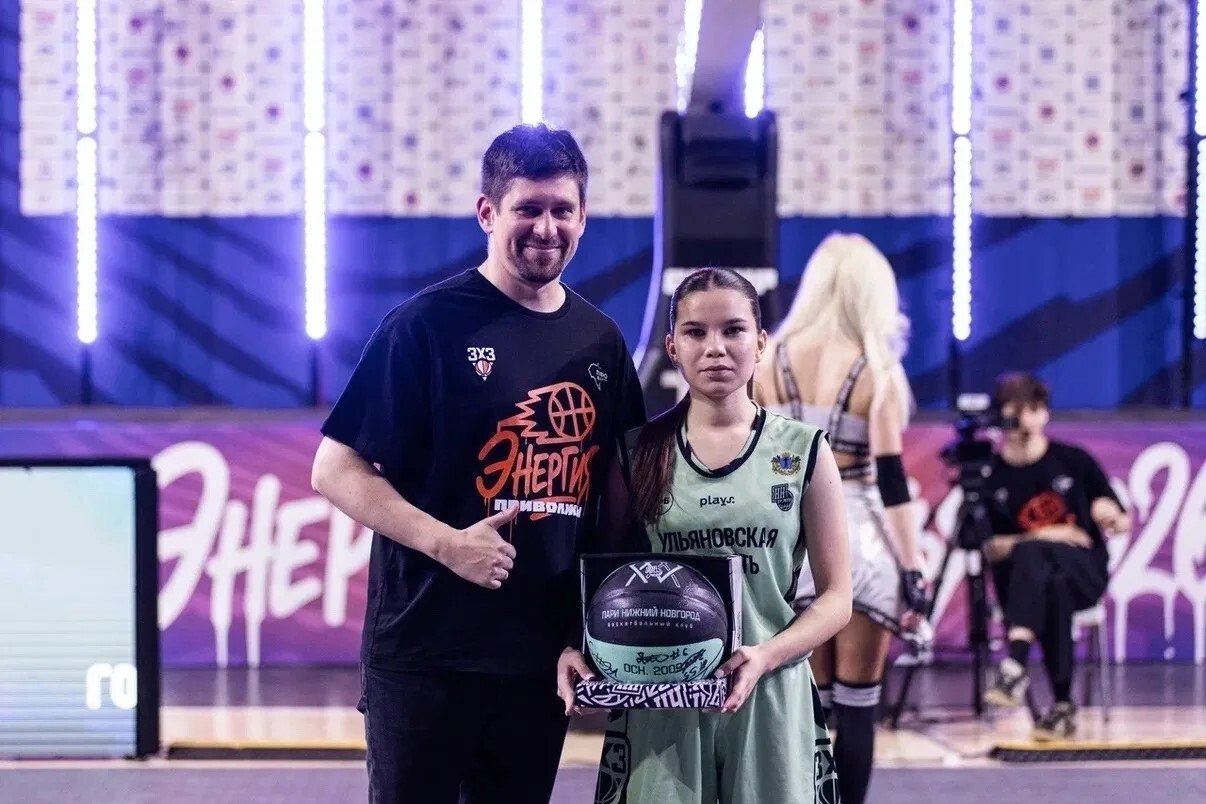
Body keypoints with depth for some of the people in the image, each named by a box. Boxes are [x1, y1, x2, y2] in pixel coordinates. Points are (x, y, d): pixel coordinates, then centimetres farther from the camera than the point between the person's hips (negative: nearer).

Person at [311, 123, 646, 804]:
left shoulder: (600, 341, 10)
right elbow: (337, 471, -8)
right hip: (425, 655, -5)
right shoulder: (428, 325, -7)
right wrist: (446, 543, -19)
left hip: (543, 659, 5)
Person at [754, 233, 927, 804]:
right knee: (855, 703, 3)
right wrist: (912, 567, -8)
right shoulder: (875, 369, -6)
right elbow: (890, 479, -10)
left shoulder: (772, 358, 3)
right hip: (855, 536, -3)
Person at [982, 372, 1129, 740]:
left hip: (1084, 572, -1)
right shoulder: (990, 477, 3)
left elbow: (1124, 523, 11)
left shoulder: (1074, 461, 4)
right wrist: (1038, 536, -15)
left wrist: (1111, 516, -13)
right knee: (1054, 589, -38)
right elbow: (990, 549, -1)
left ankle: (1015, 666, -52)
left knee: (1030, 554, -36)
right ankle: (1063, 707, -33)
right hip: (1022, 580, 1)